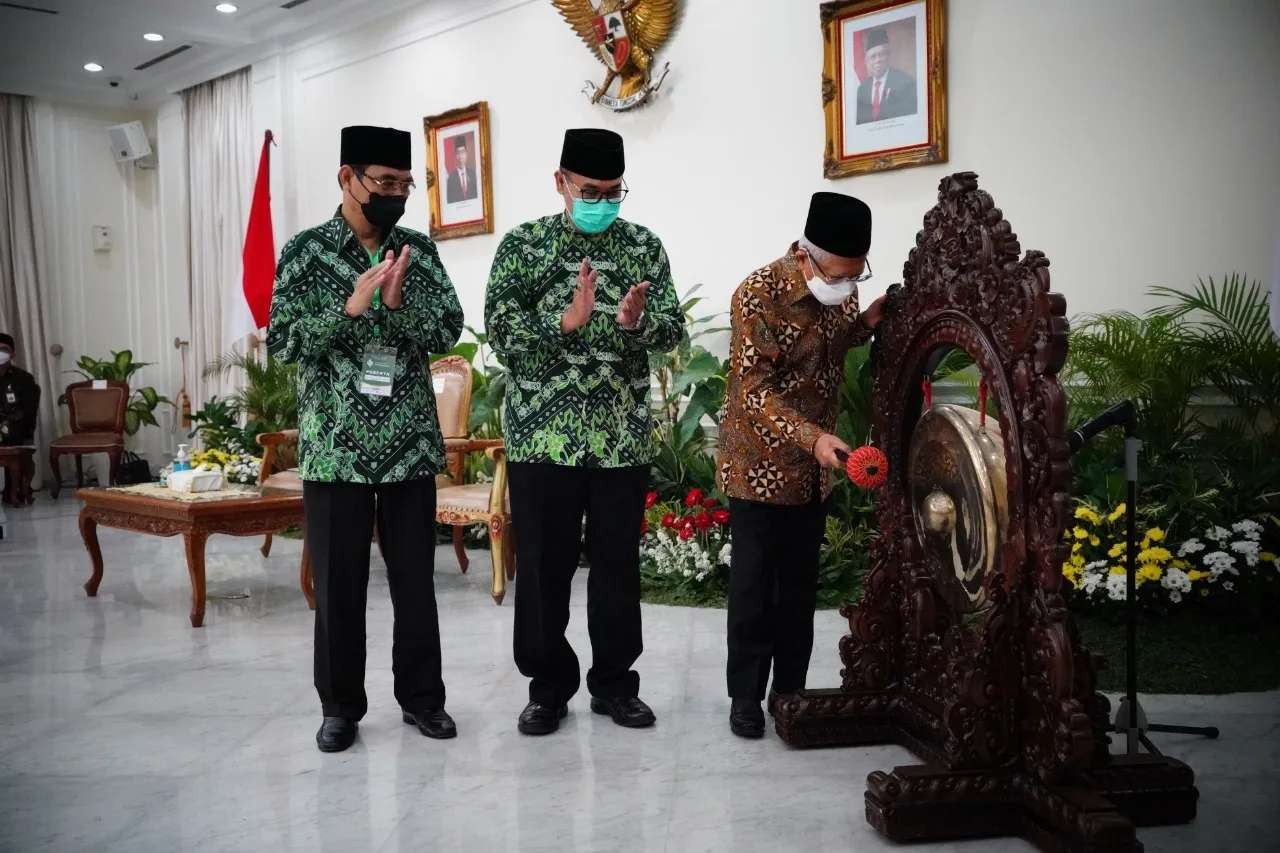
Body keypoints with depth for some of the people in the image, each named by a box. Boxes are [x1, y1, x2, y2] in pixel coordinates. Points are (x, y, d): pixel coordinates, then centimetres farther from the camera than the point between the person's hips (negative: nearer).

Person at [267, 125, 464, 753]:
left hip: (411, 446, 2)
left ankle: (421, 696, 23)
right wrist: (352, 305, -19)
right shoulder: (307, 250, 0)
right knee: (338, 581, 7)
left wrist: (399, 303, -18)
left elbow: (450, 331, -1)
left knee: (416, 577, 9)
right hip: (335, 448, -2)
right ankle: (340, 704, 22)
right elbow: (281, 342, -7)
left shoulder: (419, 250, 6)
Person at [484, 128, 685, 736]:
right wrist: (566, 321, -23)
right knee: (542, 565, 6)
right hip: (542, 434, -1)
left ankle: (614, 682, 25)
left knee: (618, 562, 9)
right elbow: (499, 327, -9)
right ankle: (548, 686, 21)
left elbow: (672, 331, 0)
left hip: (623, 436, 2)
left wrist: (635, 321, -21)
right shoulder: (522, 244, 2)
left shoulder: (644, 246, 7)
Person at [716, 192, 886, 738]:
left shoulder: (841, 286, -1)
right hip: (759, 461, -6)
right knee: (754, 583, 2)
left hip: (815, 466, 6)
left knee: (800, 582, 13)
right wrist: (812, 438, -38)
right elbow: (753, 390, -26)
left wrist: (866, 323, -4)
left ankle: (791, 689, 26)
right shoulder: (758, 294, -22)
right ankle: (746, 695, 16)